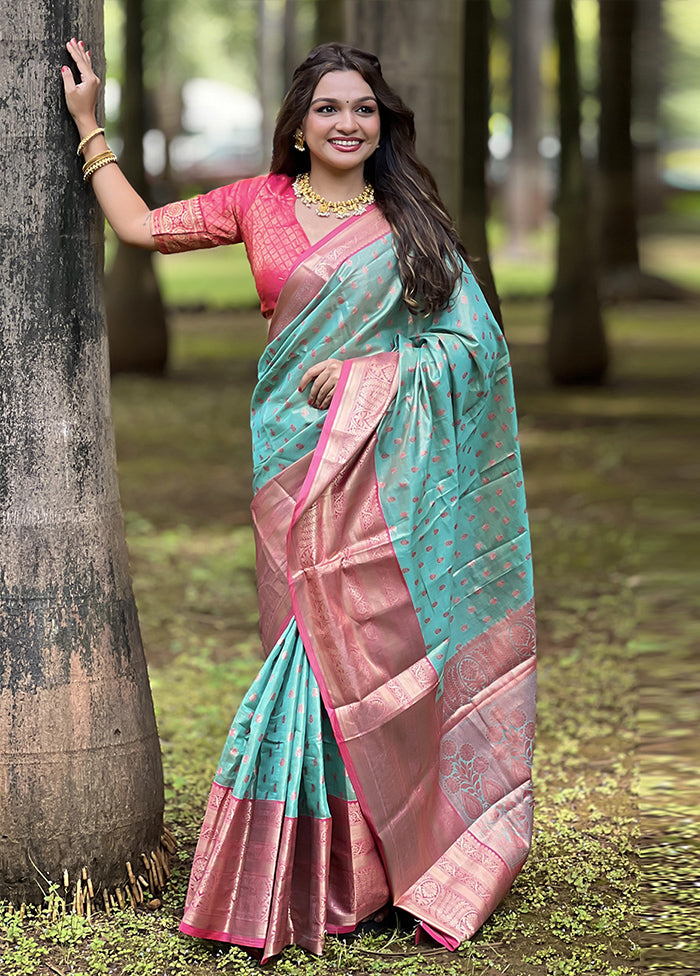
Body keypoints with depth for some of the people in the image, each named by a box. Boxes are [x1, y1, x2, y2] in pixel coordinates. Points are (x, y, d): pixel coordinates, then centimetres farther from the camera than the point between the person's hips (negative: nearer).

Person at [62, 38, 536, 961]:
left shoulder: (409, 218, 7)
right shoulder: (259, 203, 8)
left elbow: (471, 338, 4)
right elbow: (141, 226, 15)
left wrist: (372, 372, -9)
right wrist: (88, 123, 16)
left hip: (392, 459, 0)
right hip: (302, 460, 0)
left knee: (389, 647, -1)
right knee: (321, 647, -1)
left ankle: (413, 856, 11)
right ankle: (326, 876, 7)